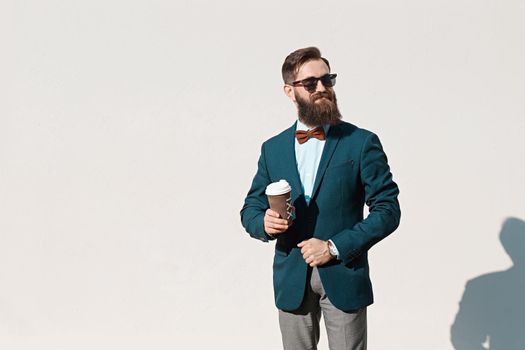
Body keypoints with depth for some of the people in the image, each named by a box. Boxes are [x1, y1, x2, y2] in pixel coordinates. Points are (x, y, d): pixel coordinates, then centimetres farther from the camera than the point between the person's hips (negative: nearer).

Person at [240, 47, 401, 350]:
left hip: (344, 276, -2)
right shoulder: (273, 149, 7)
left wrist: (335, 247, -15)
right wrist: (264, 223, -12)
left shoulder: (362, 143, -3)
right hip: (291, 279, 3)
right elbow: (251, 209, 12)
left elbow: (388, 209, -6)